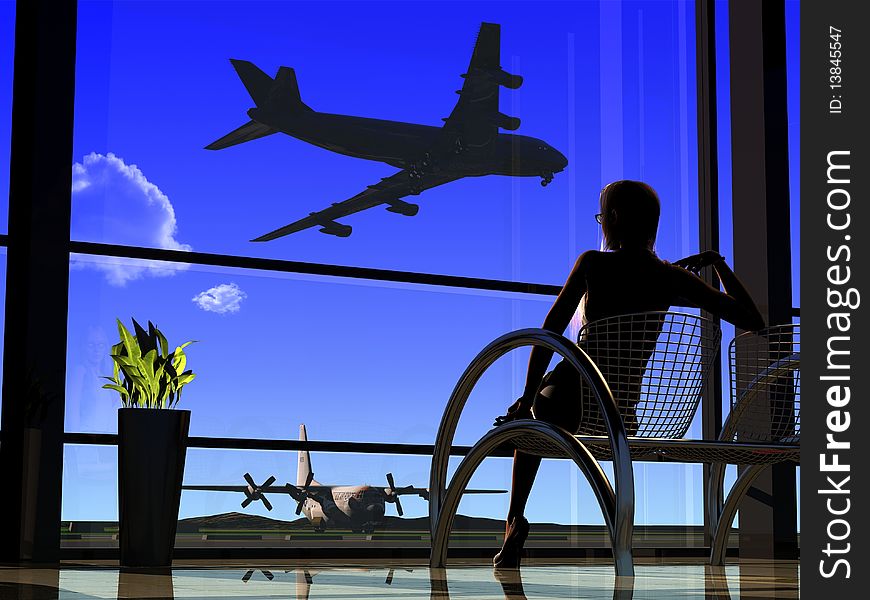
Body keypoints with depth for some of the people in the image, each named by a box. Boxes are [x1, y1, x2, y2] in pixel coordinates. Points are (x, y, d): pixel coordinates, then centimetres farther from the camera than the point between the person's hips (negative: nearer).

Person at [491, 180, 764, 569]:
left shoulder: (594, 263, -10)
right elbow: (752, 321, 0)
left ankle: (515, 518, 19)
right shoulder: (674, 277, -2)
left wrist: (528, 397, -3)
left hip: (573, 404, -4)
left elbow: (550, 333, -12)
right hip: (631, 412, 5)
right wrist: (718, 264, 11)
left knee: (526, 415, 33)